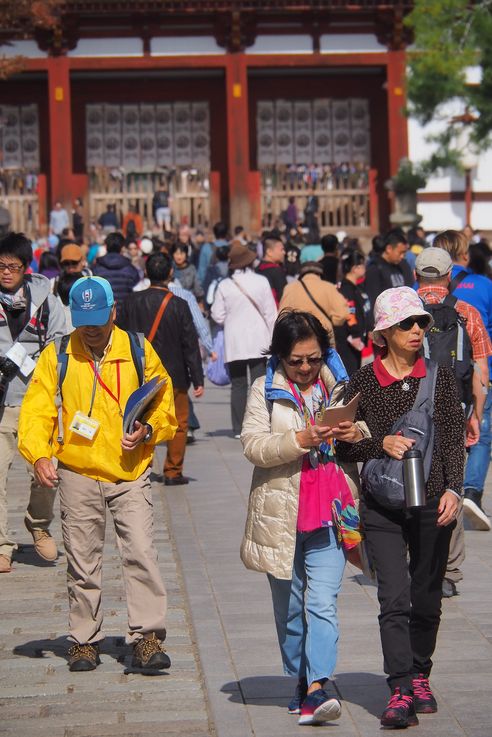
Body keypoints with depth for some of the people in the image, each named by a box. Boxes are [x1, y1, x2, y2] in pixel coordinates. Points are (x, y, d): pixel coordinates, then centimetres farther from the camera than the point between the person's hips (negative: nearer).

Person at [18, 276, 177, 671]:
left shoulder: (139, 351, 3)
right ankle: (85, 640, 18)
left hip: (130, 474, -1)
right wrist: (39, 454, -18)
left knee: (141, 552, -12)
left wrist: (147, 430, -11)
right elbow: (36, 410, 0)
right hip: (78, 474, 1)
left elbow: (165, 405, 9)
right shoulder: (57, 356, 2)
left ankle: (147, 638, -9)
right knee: (82, 561, 7)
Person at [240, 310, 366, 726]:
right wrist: (300, 440, -23)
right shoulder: (266, 390, 2)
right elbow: (252, 444, -9)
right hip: (281, 512, 0)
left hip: (329, 511, 0)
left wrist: (358, 434, -5)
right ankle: (300, 681, 24)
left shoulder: (338, 384, 9)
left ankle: (317, 689, -18)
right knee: (289, 606, 10)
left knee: (323, 602, -12)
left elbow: (366, 428, 19)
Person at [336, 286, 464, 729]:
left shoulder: (440, 376, 3)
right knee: (395, 598, -12)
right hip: (382, 506, -1)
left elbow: (455, 439, 0)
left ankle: (420, 676, 29)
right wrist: (381, 443, -13)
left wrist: (453, 489, -13)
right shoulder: (363, 382, 1)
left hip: (433, 503, 1)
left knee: (426, 599, 10)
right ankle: (400, 690, -13)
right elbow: (345, 447, 5)